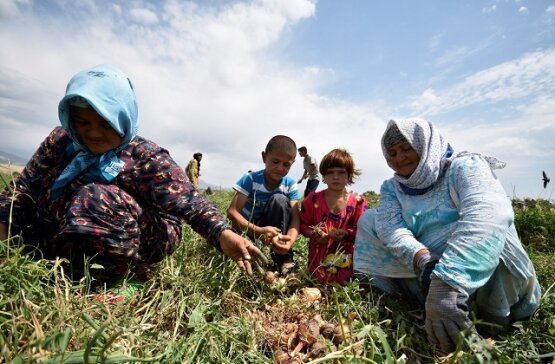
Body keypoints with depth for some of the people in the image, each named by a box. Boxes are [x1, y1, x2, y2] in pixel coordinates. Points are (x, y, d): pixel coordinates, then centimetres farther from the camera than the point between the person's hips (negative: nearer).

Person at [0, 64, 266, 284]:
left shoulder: (147, 158, -19)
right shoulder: (61, 141, -3)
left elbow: (189, 202, -30)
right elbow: (23, 189, 5)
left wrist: (223, 234, -45)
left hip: (125, 250, -6)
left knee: (96, 198, -31)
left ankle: (114, 276, -11)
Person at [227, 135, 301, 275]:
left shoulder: (291, 185, -11)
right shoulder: (250, 179, -18)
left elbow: (295, 218, -19)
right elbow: (232, 212, -25)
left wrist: (290, 240, -42)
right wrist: (258, 231, -41)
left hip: (274, 229, 3)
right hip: (247, 228, -2)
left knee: (279, 199, -27)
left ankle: (284, 259, -20)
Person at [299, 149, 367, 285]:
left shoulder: (358, 201, -3)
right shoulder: (313, 199, -3)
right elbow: (303, 224, 3)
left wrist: (346, 233, -23)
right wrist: (313, 234, -18)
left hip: (345, 255, 1)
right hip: (319, 254, 0)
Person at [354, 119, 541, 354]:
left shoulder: (465, 167, -11)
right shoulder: (392, 188, 3)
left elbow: (489, 213, -33)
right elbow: (390, 227, -17)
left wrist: (447, 282, -47)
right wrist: (423, 261, -38)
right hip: (431, 286, 4)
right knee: (369, 219, -2)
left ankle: (491, 323, -12)